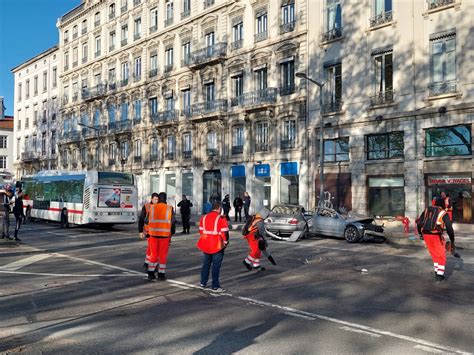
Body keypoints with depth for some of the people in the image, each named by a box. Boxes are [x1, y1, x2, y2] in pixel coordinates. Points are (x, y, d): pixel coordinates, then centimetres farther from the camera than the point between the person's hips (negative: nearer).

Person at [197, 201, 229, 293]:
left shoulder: (204, 217, 7)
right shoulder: (221, 218, -13)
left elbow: (201, 231, 12)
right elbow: (224, 232, -13)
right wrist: (225, 242, 2)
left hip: (206, 245, 6)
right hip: (217, 246, -6)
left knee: (206, 264, 19)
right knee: (216, 266, 0)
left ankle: (203, 283, 28)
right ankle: (215, 287, 3)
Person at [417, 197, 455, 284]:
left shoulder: (427, 210, 11)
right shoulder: (443, 213, -1)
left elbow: (419, 222, 9)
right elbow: (449, 228, -5)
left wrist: (421, 233, 20)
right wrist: (452, 241, 3)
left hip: (426, 234, 5)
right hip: (436, 236, -4)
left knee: (434, 254, 24)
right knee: (441, 256, 10)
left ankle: (437, 272, 32)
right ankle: (439, 276, 7)